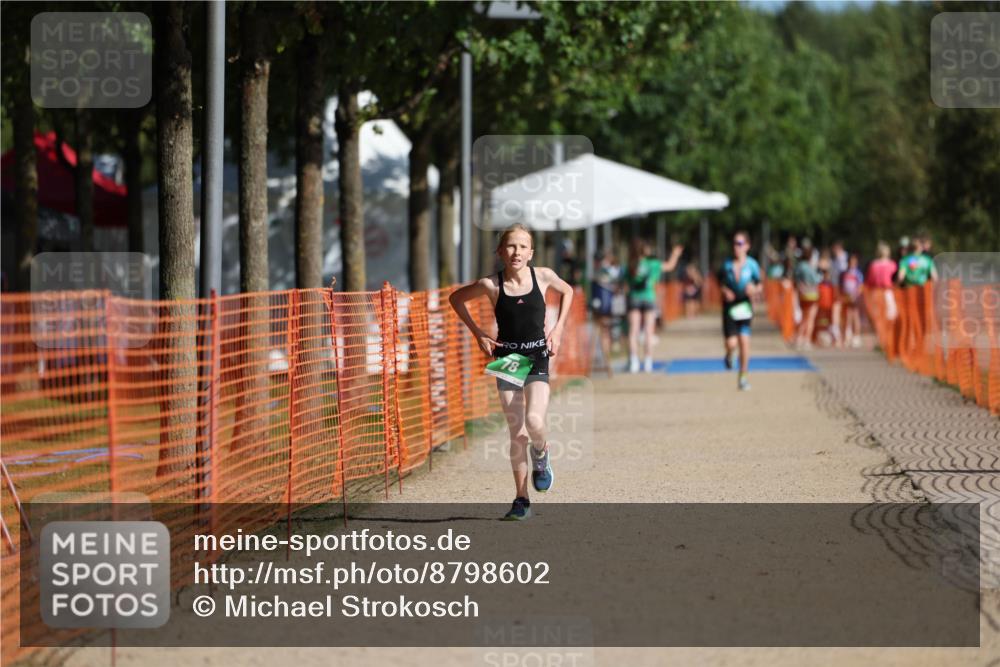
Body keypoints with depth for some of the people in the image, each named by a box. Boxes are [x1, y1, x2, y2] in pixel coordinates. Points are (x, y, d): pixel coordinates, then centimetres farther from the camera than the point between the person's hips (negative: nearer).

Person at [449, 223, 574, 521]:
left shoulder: (543, 276, -6)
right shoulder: (491, 284, -8)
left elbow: (567, 291, 16)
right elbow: (456, 298, 9)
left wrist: (557, 329, 8)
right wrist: (478, 332, 3)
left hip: (537, 359, 0)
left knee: (534, 421, -22)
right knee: (517, 432, 1)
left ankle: (541, 456, 13)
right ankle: (521, 499, 11)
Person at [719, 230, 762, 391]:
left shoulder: (752, 265, -2)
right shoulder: (727, 264, 0)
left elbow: (759, 286, 2)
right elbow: (720, 283, 12)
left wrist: (754, 290, -19)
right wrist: (725, 291, -9)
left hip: (744, 305, 0)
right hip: (730, 305, 1)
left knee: (744, 341, -7)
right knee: (731, 343, -9)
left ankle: (744, 376, 7)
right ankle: (729, 354, 30)